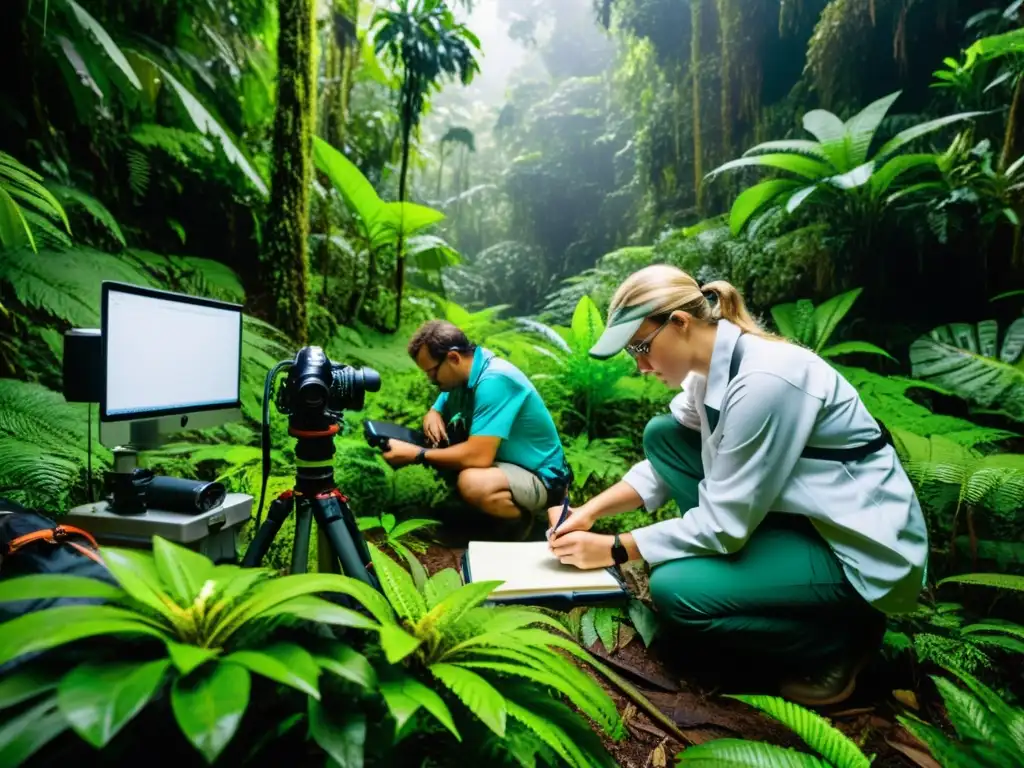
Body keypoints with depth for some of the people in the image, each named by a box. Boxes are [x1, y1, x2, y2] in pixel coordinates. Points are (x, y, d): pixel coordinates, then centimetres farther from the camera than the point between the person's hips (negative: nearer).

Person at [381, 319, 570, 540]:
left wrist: (417, 454, -23)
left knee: (472, 483, -36)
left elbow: (478, 456, -34)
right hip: (504, 461, 9)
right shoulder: (462, 374, 0)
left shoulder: (494, 380, -28)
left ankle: (522, 517, -5)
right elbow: (436, 412, 14)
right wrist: (432, 418, -11)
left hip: (541, 478, -9)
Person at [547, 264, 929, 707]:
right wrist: (589, 512, -3)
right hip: (799, 516, 8)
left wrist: (614, 550, -15)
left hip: (861, 548, -8)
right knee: (661, 436, -1)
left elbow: (723, 523, -24)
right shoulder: (711, 368, -3)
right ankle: (737, 562, 8)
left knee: (674, 590, -22)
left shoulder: (763, 382, -29)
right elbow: (664, 464, 7)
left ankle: (839, 639, 2)